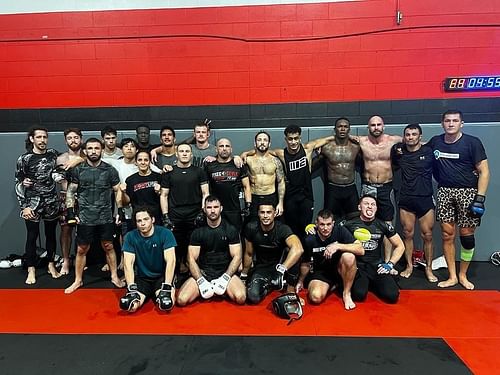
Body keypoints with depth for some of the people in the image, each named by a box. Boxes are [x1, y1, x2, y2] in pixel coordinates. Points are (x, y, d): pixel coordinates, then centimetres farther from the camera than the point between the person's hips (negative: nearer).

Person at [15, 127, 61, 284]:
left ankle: (51, 265, 26)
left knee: (51, 234, 12)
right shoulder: (24, 159, -5)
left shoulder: (54, 154, 2)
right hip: (32, 202, -2)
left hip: (52, 202, 2)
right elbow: (18, 183, -3)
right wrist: (24, 206, -8)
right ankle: (31, 270, 17)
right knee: (32, 236, 4)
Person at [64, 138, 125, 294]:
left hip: (106, 218, 0)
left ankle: (114, 276, 24)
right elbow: (70, 192, 3)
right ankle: (78, 280, 24)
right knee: (81, 250, 8)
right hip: (85, 218, 0)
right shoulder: (77, 170, 0)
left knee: (108, 247, 10)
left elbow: (118, 192, 4)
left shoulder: (110, 170, 0)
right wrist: (70, 212, -4)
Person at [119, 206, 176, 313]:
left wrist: (167, 286, -28)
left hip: (161, 276, 0)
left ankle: (163, 293, 5)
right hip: (141, 278, 1)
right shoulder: (130, 237, -4)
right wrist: (131, 288, -24)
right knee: (126, 304, -27)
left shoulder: (165, 233, -11)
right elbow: (128, 263, -11)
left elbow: (170, 261, -18)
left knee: (166, 304, -28)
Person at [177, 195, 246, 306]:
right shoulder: (198, 231, 4)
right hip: (202, 273, 1)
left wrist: (225, 278, -15)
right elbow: (191, 259, -1)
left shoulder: (231, 230, 2)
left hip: (225, 272, -1)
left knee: (240, 298, -29)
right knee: (182, 300, -22)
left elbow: (237, 257, -2)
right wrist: (201, 281, -15)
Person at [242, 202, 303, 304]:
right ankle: (268, 285, 8)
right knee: (253, 297, -25)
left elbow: (298, 249, -44)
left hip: (279, 264, -2)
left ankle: (290, 288, -15)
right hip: (261, 267, 2)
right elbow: (249, 254, 2)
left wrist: (281, 269, -54)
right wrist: (244, 274, 11)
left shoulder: (282, 229, -24)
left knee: (292, 251, -34)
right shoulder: (251, 228, -14)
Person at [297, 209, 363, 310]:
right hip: (320, 272, 1)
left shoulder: (340, 230, -16)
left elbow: (361, 250, -25)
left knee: (349, 256, -33)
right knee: (316, 297, -28)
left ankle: (346, 294, -11)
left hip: (338, 268, 0)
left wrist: (338, 246, -36)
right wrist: (301, 281, 14)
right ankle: (332, 286, 7)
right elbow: (305, 264, 4)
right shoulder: (309, 240, -13)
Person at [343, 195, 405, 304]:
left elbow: (400, 246, 12)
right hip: (358, 266, -2)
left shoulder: (383, 225, 4)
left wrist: (390, 264, 1)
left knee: (392, 295, -18)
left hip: (377, 266, 2)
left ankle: (373, 284, 14)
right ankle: (361, 282, 9)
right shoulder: (350, 224, -1)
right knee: (359, 294, -27)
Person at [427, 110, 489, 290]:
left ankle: (463, 275, 20)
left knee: (466, 235, 2)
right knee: (447, 235, 3)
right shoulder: (435, 142, 6)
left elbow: (484, 171, -5)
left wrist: (480, 197, -12)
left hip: (468, 192, -2)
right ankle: (452, 276, 15)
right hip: (445, 192, 3)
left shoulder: (472, 142, -4)